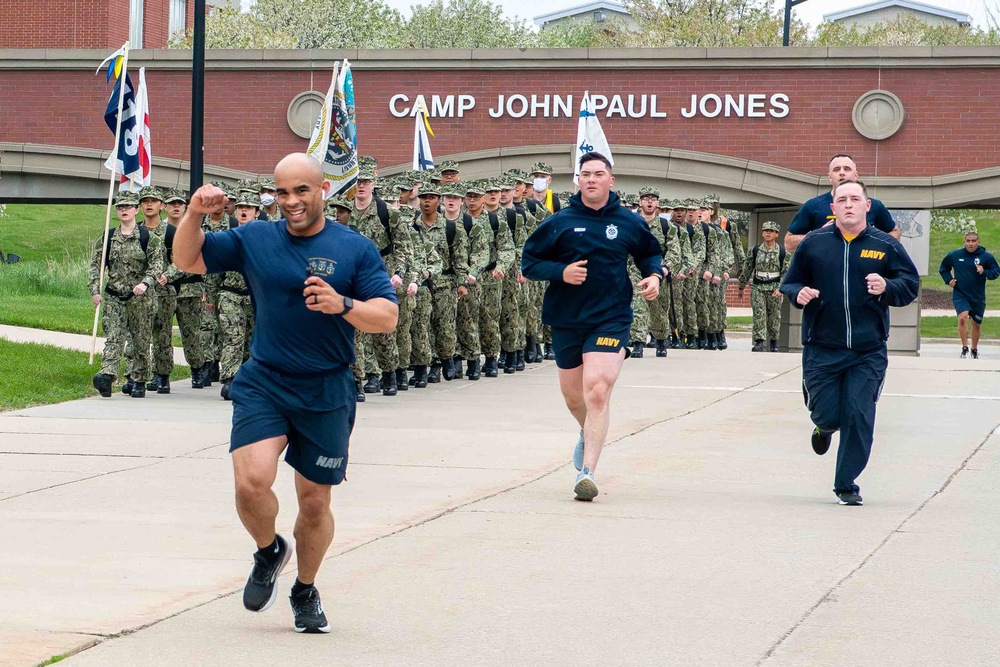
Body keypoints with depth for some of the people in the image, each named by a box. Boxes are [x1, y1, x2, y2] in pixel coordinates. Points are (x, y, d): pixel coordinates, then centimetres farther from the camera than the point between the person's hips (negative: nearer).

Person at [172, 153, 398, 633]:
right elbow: (188, 261, 10)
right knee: (251, 481, -20)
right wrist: (194, 214, -8)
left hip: (326, 393, -1)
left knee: (315, 503, 8)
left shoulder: (355, 248, 0)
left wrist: (343, 305, -23)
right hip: (262, 383, 1)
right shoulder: (255, 239, 5)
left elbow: (387, 317, -5)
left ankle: (305, 592, 33)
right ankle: (269, 552, 13)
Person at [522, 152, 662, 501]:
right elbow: (528, 262, 2)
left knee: (597, 391, -19)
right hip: (567, 319, 2)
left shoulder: (629, 223, 2)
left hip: (611, 319, -2)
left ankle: (587, 471, -19)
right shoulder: (560, 223, -1)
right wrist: (561, 272, -15)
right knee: (573, 397, 17)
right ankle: (589, 434, 51)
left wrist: (654, 275, -1)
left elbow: (650, 253, 21)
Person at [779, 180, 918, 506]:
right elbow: (790, 283, 12)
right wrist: (798, 294, -11)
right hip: (821, 348, 0)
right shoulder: (813, 243, 3)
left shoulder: (886, 246, 1)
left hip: (868, 351, 0)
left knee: (859, 418, -4)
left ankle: (847, 484, 9)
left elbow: (911, 284, 5)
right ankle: (825, 426, 41)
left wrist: (887, 288, -15)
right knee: (826, 415, 2)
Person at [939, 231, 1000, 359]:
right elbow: (943, 268, 16)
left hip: (978, 297, 1)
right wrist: (948, 280, 0)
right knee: (963, 317, -26)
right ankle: (965, 348, -17)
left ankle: (974, 349, 36)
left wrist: (984, 272, -20)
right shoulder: (954, 255, -2)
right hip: (960, 295, -1)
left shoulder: (986, 257, -6)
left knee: (977, 324, 13)